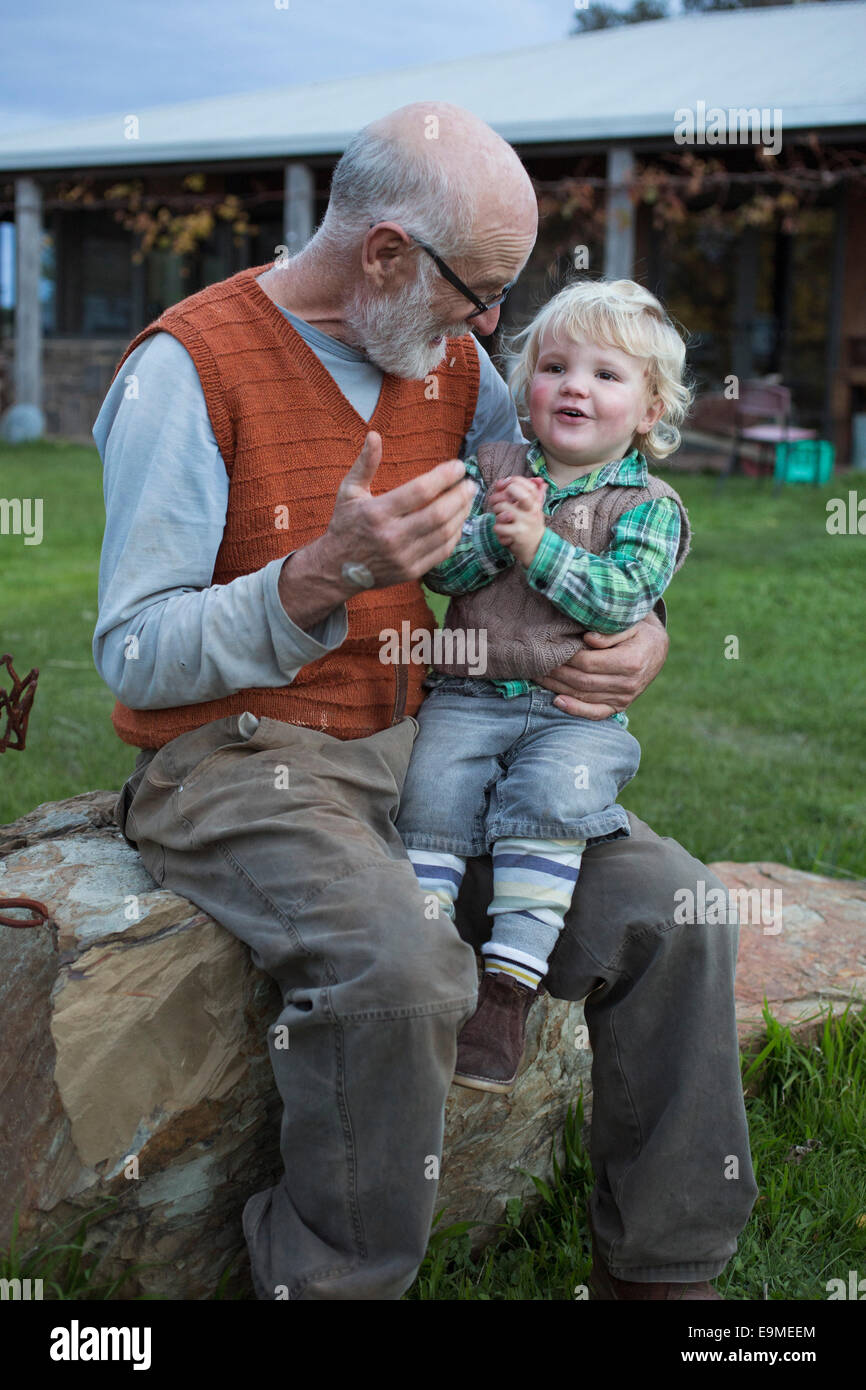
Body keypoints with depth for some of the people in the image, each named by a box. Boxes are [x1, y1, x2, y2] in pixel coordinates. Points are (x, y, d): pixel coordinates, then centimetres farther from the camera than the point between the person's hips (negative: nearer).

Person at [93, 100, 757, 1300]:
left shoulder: (452, 362, 9)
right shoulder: (192, 366, -11)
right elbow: (134, 657, -15)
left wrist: (643, 638, -3)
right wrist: (325, 576, -29)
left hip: (424, 746, 6)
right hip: (237, 762, -6)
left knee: (673, 909, -12)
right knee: (398, 964, -35)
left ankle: (668, 1270, 5)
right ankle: (330, 1282, -10)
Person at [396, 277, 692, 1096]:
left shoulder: (649, 506, 5)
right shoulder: (488, 468, 11)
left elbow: (622, 596, -11)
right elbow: (440, 568, 1)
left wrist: (539, 545, -16)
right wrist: (495, 531, -17)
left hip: (578, 711, -2)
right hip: (467, 695, 2)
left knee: (555, 795, -28)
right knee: (433, 791, -22)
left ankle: (510, 982, -25)